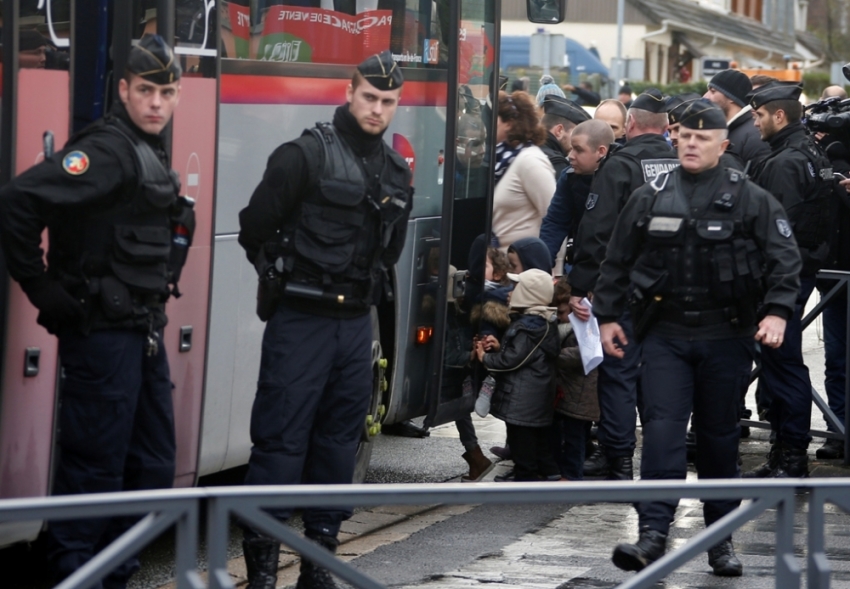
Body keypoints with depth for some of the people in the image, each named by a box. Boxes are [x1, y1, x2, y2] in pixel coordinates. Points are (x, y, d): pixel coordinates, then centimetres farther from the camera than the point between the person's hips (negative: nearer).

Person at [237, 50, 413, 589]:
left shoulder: (397, 172, 11)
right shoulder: (306, 155, -10)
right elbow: (256, 227, -7)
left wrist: (367, 286, 13)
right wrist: (283, 277, 3)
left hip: (357, 322, 7)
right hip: (301, 321, -7)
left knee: (339, 438, 10)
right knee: (281, 438, -7)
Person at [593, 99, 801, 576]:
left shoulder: (750, 200, 1)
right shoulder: (651, 198, 8)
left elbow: (785, 259, -2)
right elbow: (618, 261, 15)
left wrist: (777, 312, -15)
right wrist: (607, 315, 10)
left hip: (726, 337, -1)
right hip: (665, 335, 1)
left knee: (720, 437, 7)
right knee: (662, 429, -11)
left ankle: (721, 539, 17)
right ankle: (654, 534, -16)